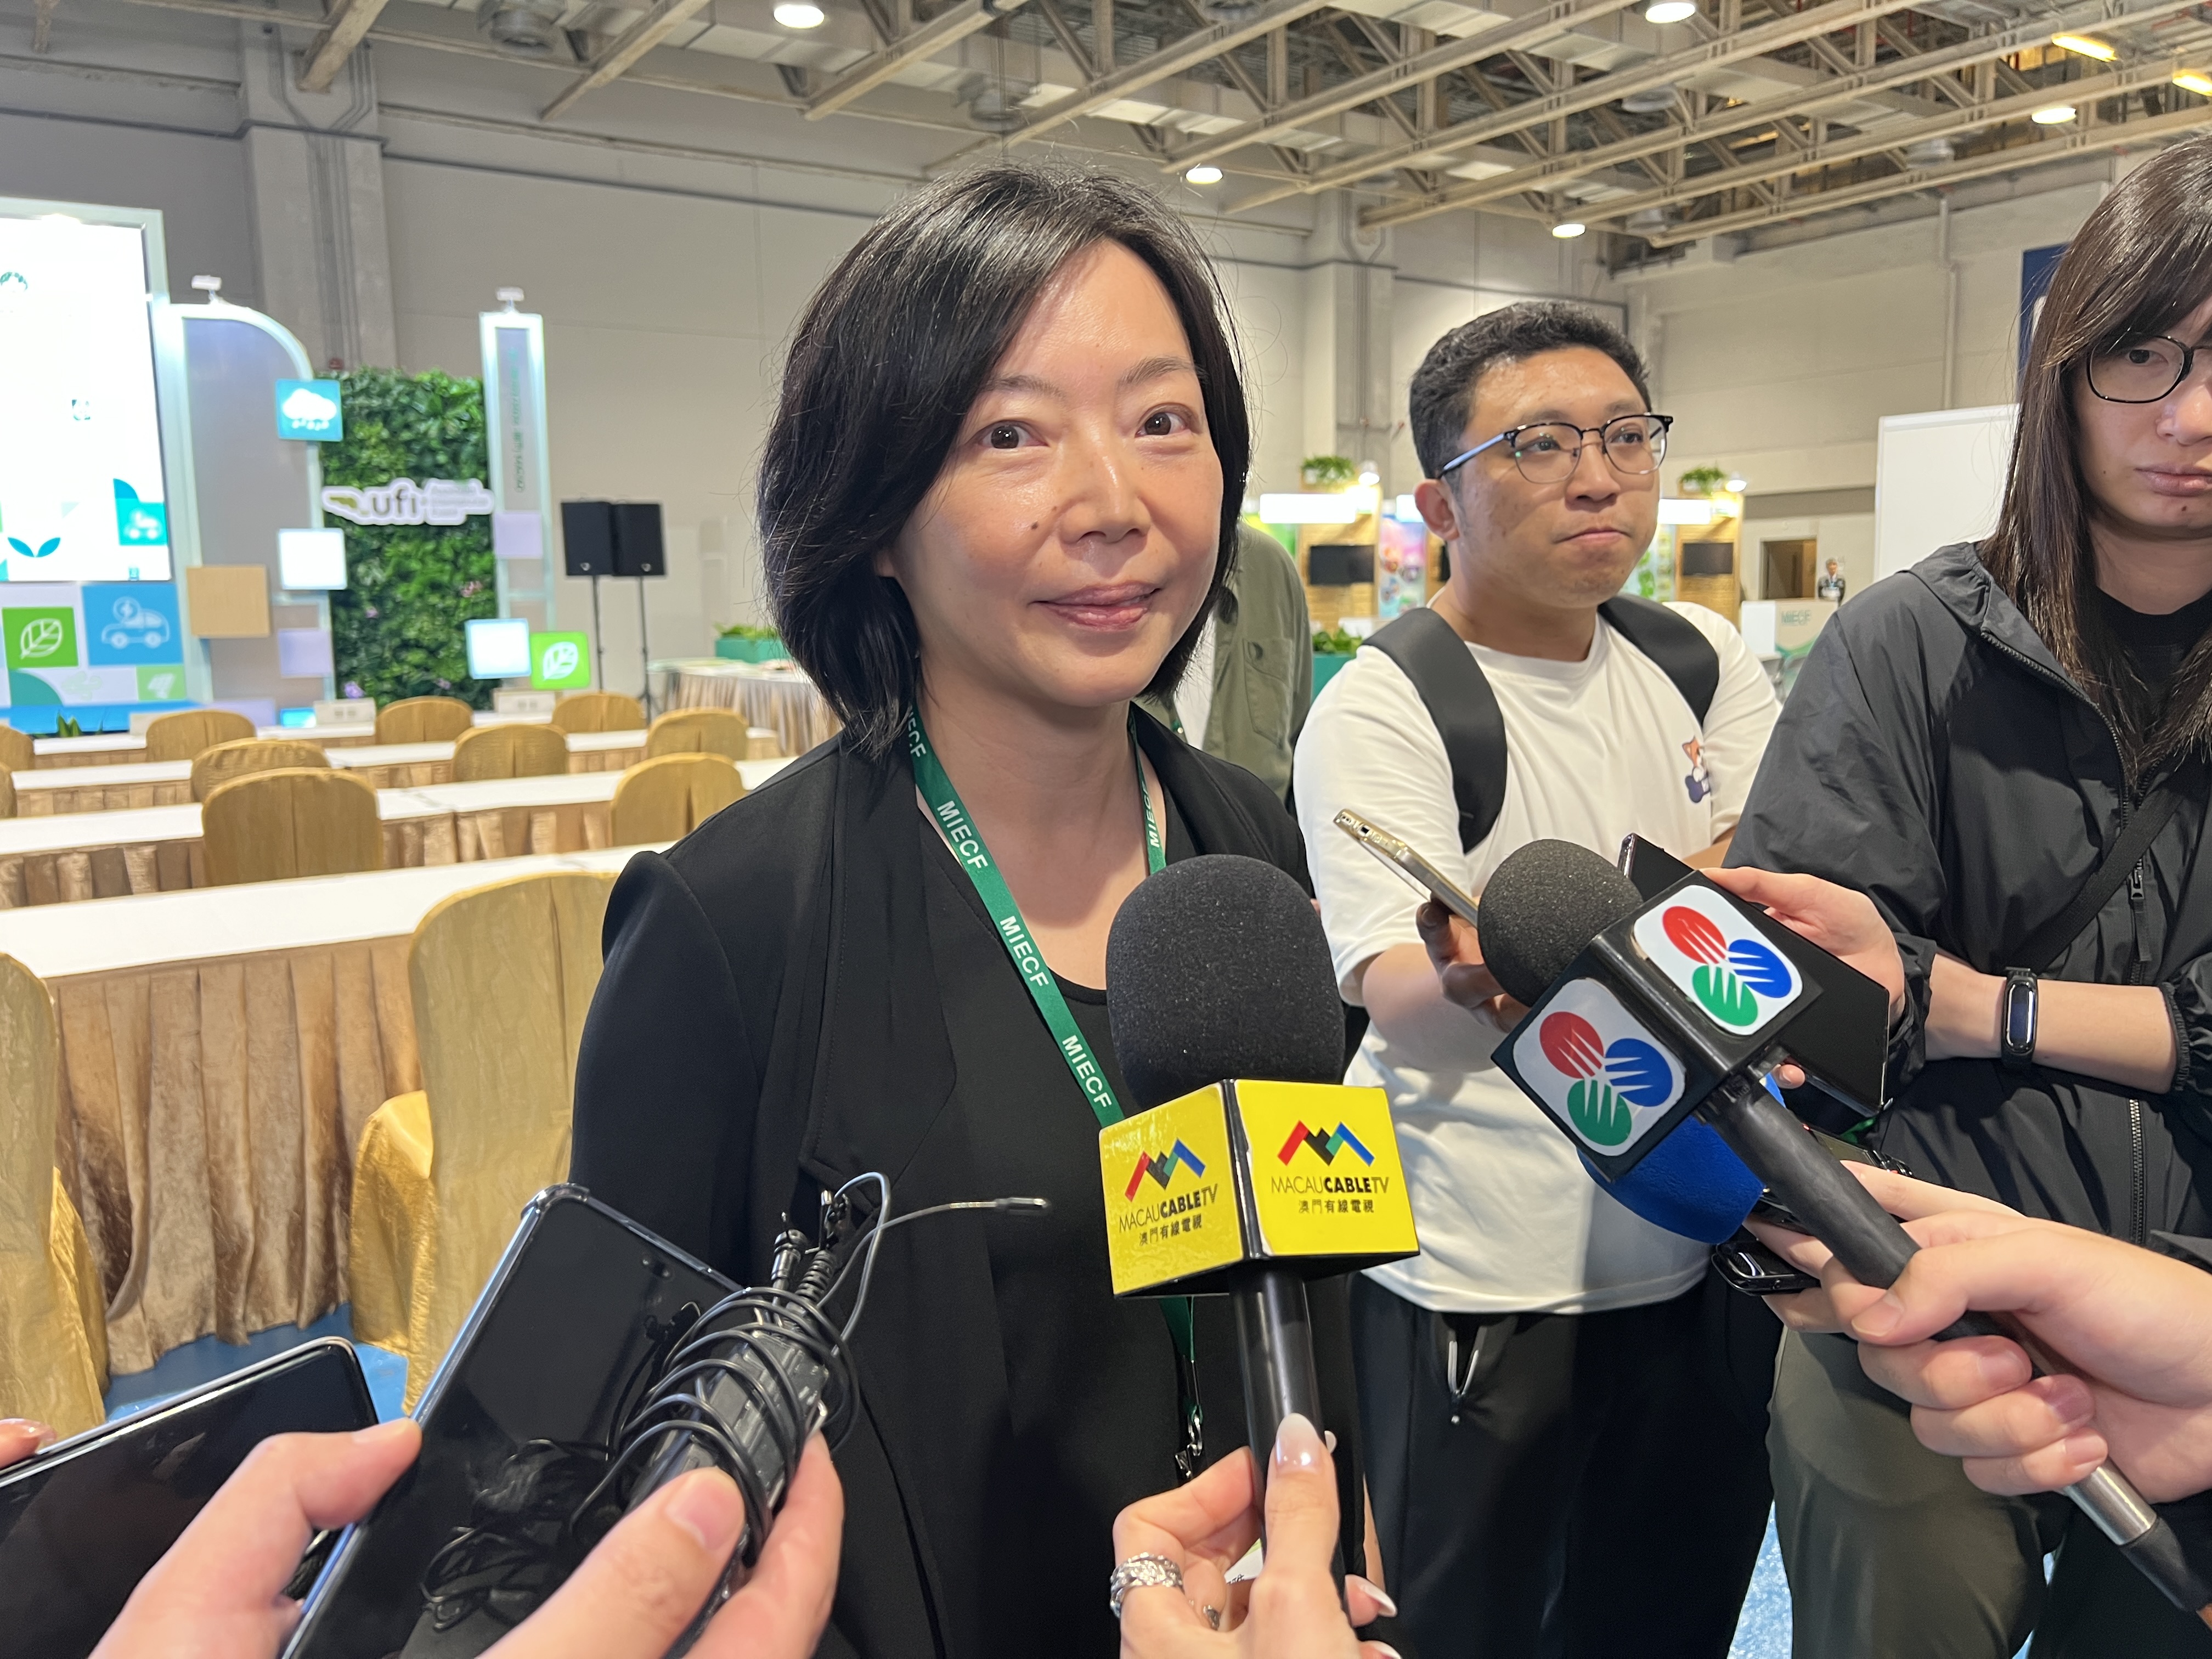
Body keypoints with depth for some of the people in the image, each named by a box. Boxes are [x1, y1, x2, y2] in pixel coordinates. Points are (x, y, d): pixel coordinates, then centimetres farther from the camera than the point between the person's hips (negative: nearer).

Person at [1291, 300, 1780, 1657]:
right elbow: (1402, 1005, -23)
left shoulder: (1704, 661, 6)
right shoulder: (1384, 706, -12)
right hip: (1480, 1275, -5)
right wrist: (1477, 984, -47)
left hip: (1702, 1247, 6)